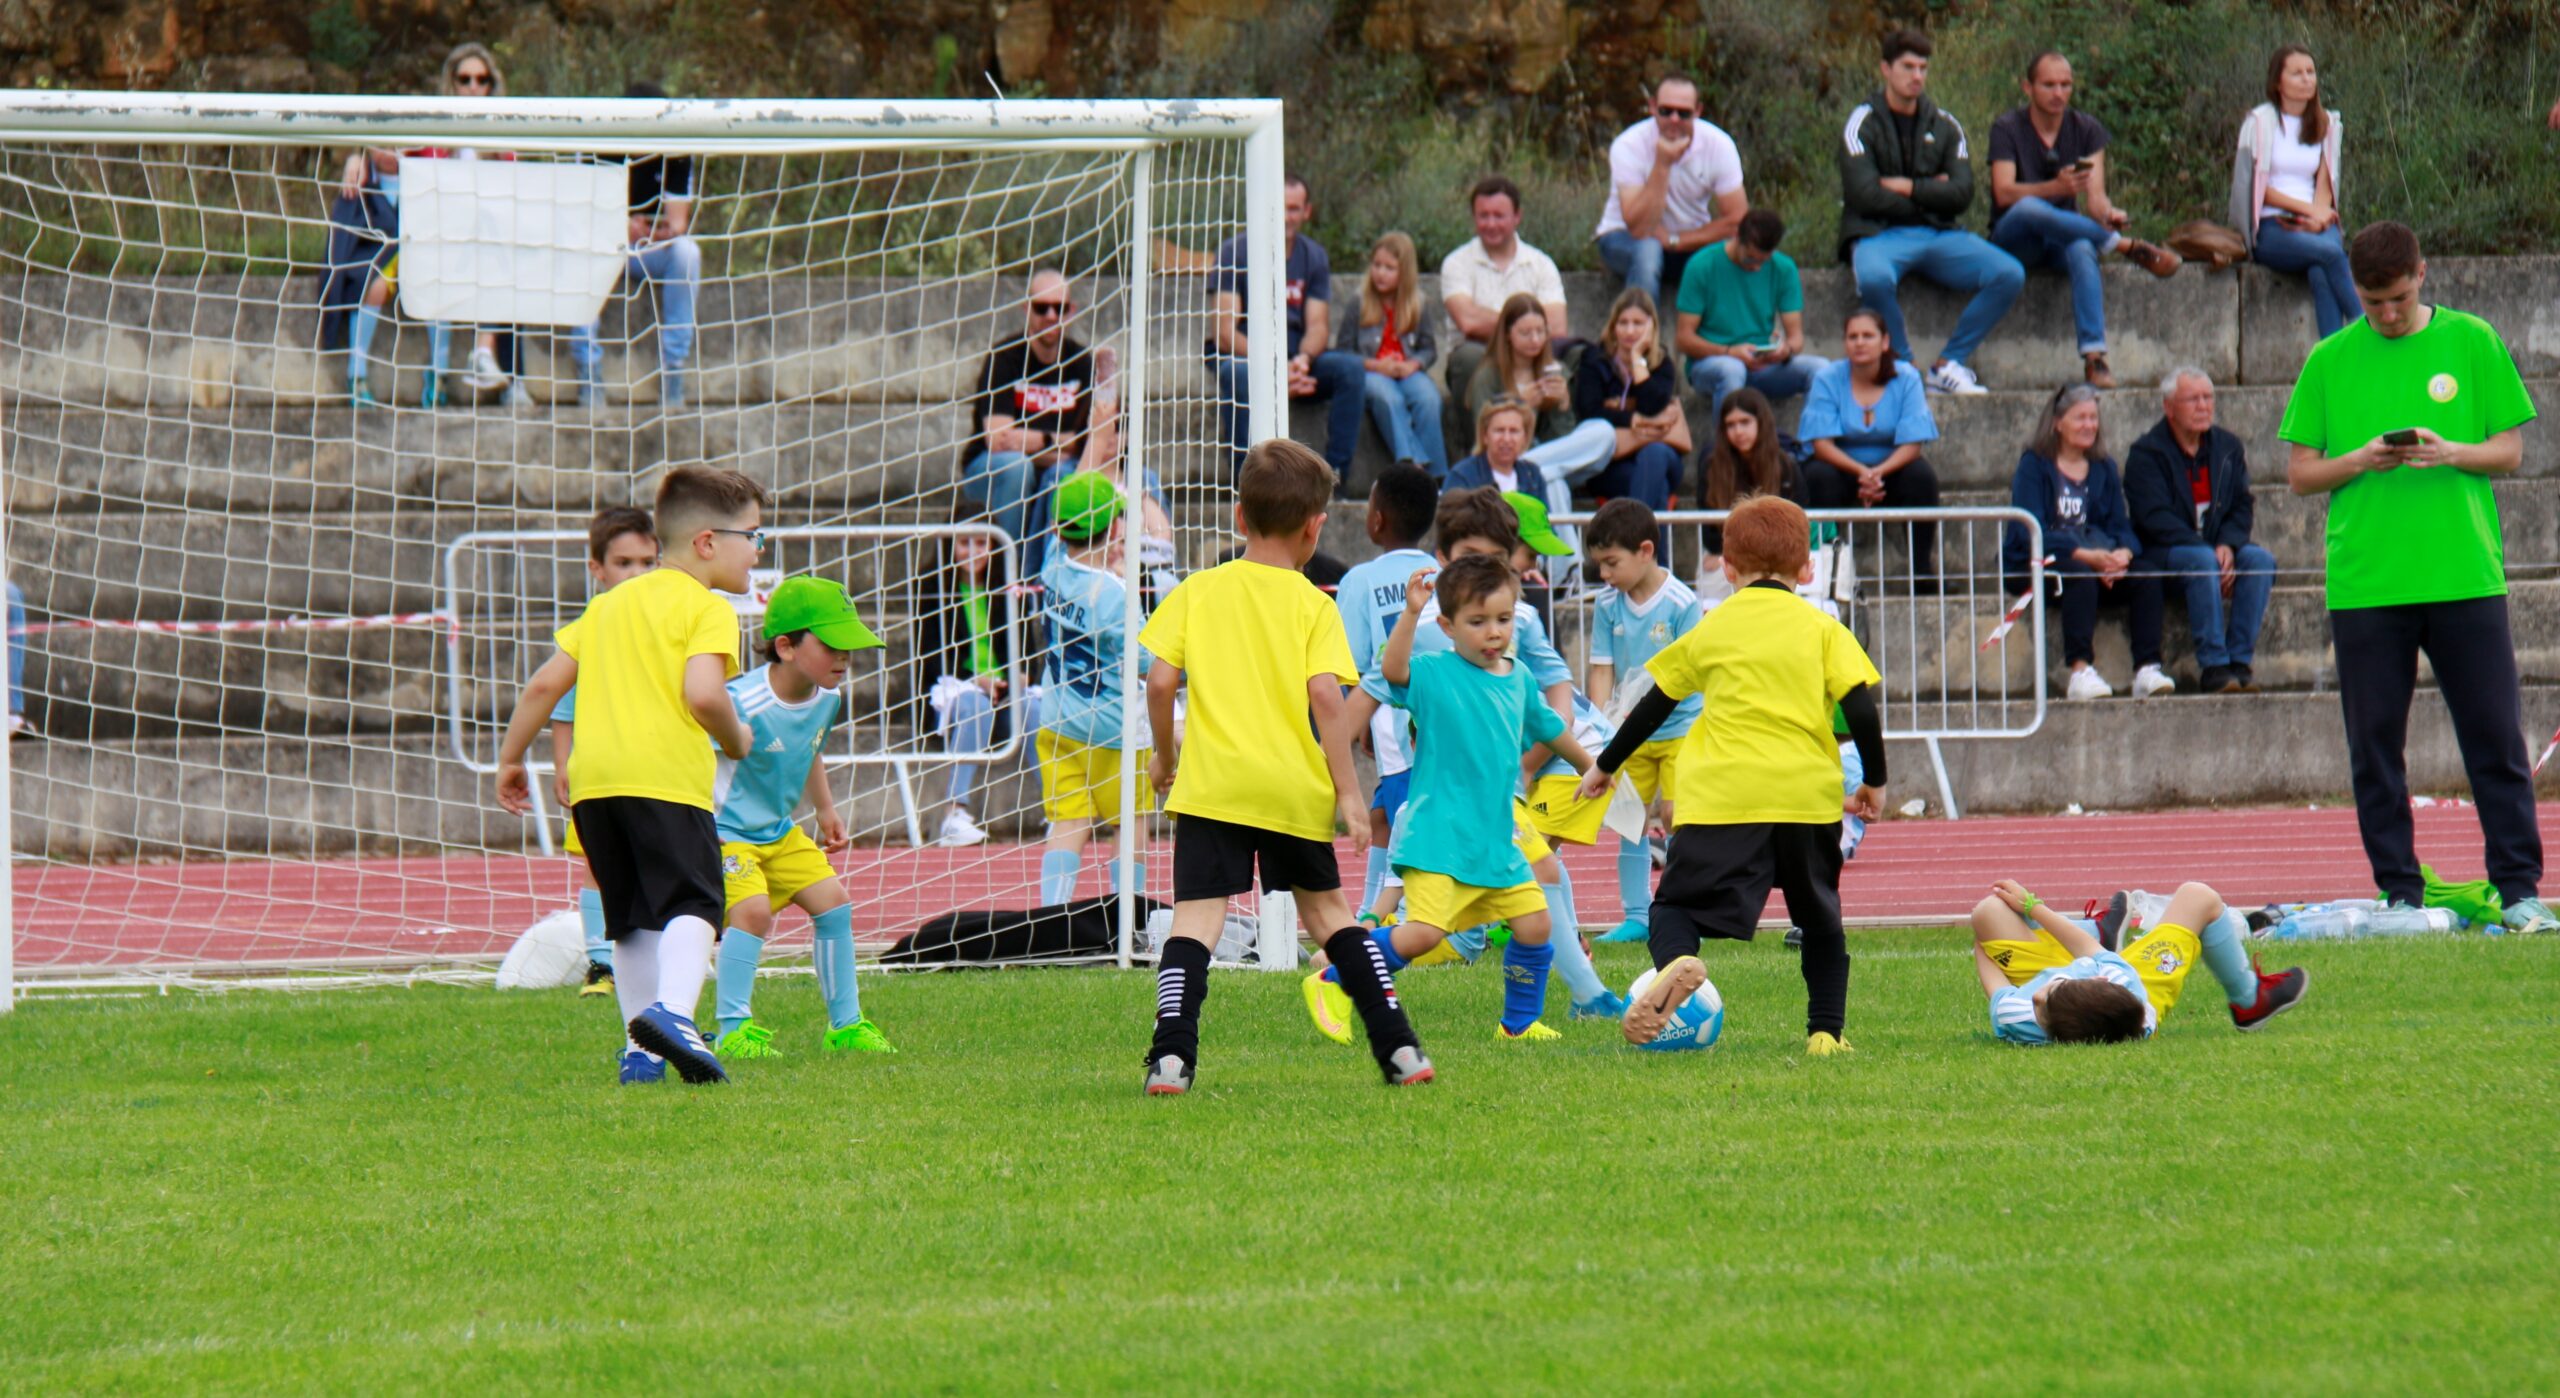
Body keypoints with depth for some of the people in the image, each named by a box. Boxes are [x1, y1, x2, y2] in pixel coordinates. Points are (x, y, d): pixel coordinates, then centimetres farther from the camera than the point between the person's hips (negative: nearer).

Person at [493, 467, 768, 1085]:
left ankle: (640, 1048, 12)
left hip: (593, 778, 7)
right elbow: (703, 693, -14)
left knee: (631, 917, 15)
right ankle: (672, 1010, -37)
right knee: (691, 902, -12)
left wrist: (510, 758, 26)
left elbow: (546, 683, 19)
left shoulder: (609, 605, 23)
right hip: (665, 773, -7)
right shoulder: (706, 609, 2)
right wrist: (735, 739, 5)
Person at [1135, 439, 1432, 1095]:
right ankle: (1398, 1047, 18)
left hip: (1212, 787, -1)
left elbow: (1160, 680, -2)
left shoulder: (1196, 592, 5)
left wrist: (1163, 753, 15)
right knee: (1327, 908, 17)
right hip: (1296, 789, 1)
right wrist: (1347, 788, -6)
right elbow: (1324, 693, -10)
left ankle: (1171, 1057, -23)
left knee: (1196, 916, -5)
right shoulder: (1313, 605, 2)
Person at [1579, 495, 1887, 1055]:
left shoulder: (1710, 630, 14)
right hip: (1807, 794, 1)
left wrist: (1605, 766, 33)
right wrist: (1875, 782, 12)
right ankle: (1827, 1030, 11)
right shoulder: (1823, 630, 10)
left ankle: (1676, 962, -33)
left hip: (1721, 797, -1)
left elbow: (1653, 706, 20)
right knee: (1820, 918, 19)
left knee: (1678, 904, -1)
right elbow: (1861, 708, -1)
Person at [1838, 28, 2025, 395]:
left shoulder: (1945, 127, 12)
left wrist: (1908, 188, -9)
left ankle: (1950, 364, -9)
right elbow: (1866, 195, -11)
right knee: (1874, 278, -40)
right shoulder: (1863, 124, 0)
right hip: (1879, 234, -4)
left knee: (2009, 274, -19)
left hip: (1937, 234, 4)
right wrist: (1930, 193, -2)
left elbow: (1961, 195, 1)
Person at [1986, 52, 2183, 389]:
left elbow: (2096, 195, -6)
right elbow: (2004, 193, -18)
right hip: (2013, 241, -2)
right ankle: (2129, 247, -31)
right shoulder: (2008, 129, -4)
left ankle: (2094, 358, -48)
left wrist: (2107, 213, -30)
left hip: (2061, 238, 2)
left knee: (2082, 248, -37)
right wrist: (2057, 188, -35)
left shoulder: (2086, 130, 6)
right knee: (2029, 209, -39)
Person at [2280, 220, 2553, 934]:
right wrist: (2362, 459, -10)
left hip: (2465, 575, -1)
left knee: (2495, 739, -2)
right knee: (2374, 746, 2)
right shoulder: (2330, 361, 7)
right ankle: (2399, 895, 9)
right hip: (2365, 583, 1)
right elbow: (2300, 473, 9)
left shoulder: (2471, 342, 6)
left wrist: (2448, 453, -13)